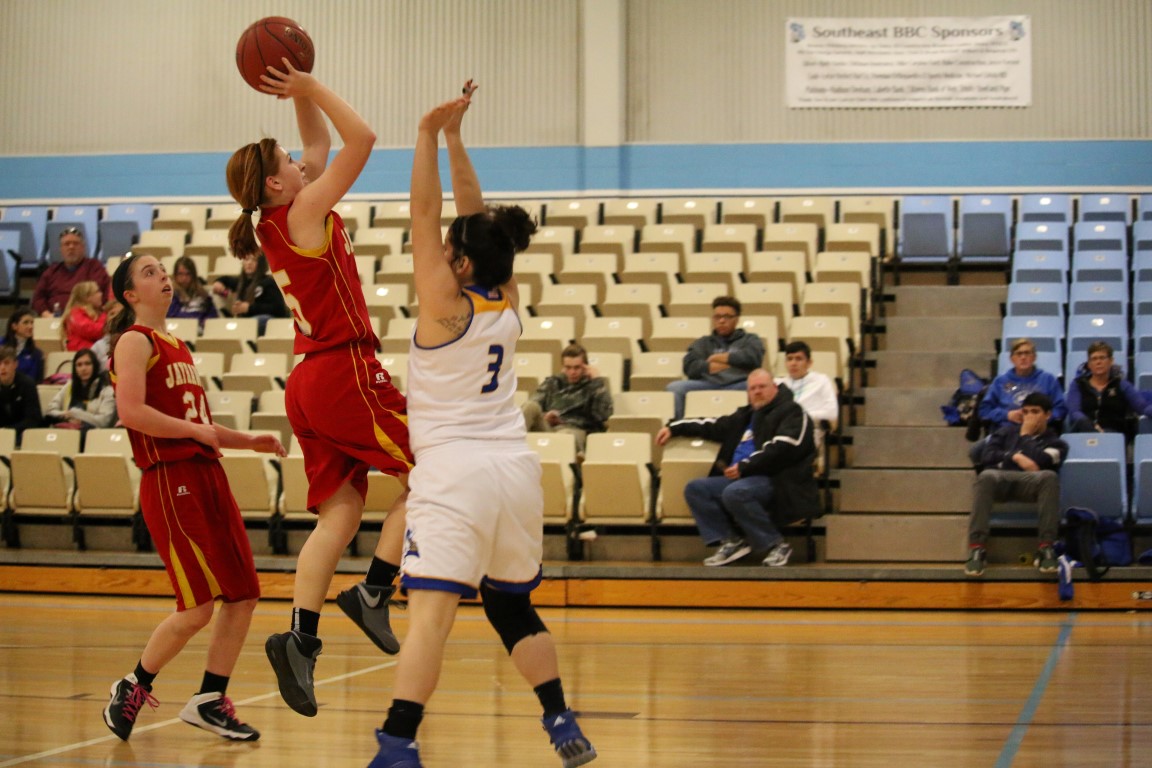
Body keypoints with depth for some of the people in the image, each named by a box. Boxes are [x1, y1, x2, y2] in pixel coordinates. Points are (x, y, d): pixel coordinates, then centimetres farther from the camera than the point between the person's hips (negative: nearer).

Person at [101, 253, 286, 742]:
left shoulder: (177, 347, 22)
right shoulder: (135, 341, -4)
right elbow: (130, 411, -19)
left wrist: (249, 441, 18)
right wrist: (195, 430, -15)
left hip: (207, 477, 9)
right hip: (169, 480, -9)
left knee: (244, 595, 4)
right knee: (198, 606, -11)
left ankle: (210, 700, 13)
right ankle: (132, 687, 8)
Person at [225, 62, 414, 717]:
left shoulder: (275, 222, 13)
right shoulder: (304, 212, -11)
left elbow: (324, 143, 25)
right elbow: (362, 138, -15)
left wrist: (301, 91, 16)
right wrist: (309, 87, -8)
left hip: (311, 382, 9)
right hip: (345, 373, -9)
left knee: (340, 514, 4)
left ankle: (300, 637, -6)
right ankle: (374, 593, -4)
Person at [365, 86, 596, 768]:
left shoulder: (446, 304, -6)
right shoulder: (508, 302, 9)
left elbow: (425, 216, -6)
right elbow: (478, 220, 16)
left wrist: (429, 136, -2)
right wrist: (454, 139, 16)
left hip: (454, 471, -7)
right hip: (516, 466, 7)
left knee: (431, 610, -17)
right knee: (512, 605, 23)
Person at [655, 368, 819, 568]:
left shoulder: (791, 412, -1)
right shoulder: (746, 415, 24)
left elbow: (782, 448, -16)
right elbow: (714, 426, 33)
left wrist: (744, 467, -19)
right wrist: (674, 428, 27)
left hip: (777, 481, -8)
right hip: (740, 479, 8)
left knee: (735, 493, -35)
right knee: (695, 488, -6)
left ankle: (774, 544, -20)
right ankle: (731, 541, -13)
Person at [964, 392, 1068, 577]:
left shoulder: (1055, 442, 20)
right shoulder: (1007, 431, 28)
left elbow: (1037, 462, -1)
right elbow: (986, 456, 12)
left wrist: (1025, 435, 12)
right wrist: (1015, 458, 0)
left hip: (1030, 481, -1)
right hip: (1000, 479, 1)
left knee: (1049, 476, -37)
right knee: (986, 476, -38)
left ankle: (1046, 548, -38)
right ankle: (977, 547, -43)